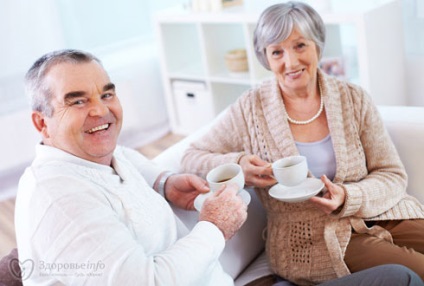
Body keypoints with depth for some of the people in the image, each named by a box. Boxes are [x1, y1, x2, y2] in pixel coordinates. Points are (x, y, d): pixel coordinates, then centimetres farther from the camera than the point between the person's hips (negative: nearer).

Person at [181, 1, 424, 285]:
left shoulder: (354, 98, 1)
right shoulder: (250, 110, -3)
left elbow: (393, 175, 2)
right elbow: (191, 158, 2)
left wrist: (347, 198, -18)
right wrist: (238, 166, -19)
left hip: (380, 216, 4)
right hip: (312, 241, -3)